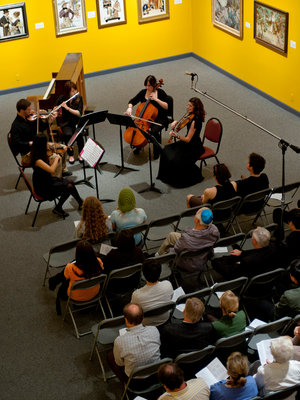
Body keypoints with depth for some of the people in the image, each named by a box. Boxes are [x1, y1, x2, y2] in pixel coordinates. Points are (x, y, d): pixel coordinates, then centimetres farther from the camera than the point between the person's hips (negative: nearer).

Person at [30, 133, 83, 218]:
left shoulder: (41, 154, -2)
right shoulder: (37, 159, -30)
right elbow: (51, 169, -39)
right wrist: (56, 158, -22)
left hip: (47, 180, 9)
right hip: (42, 188, -9)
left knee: (69, 182, 4)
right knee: (69, 187, -9)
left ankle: (81, 203, 19)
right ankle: (58, 209, 5)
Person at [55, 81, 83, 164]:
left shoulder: (79, 98, -8)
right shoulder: (62, 98, -7)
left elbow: (79, 113, -16)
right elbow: (55, 109, 1)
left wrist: (67, 108, -27)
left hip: (76, 122, 0)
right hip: (65, 122, 0)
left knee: (78, 133, -31)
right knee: (68, 134, -31)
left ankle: (80, 153, -8)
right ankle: (70, 155, -9)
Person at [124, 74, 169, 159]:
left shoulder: (160, 92, -7)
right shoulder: (143, 92, 3)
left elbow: (166, 107, -13)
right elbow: (132, 101, 7)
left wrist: (156, 99, -22)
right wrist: (129, 108, -15)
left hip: (159, 119, -4)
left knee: (154, 131, -33)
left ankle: (157, 151, -6)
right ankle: (138, 146, 8)